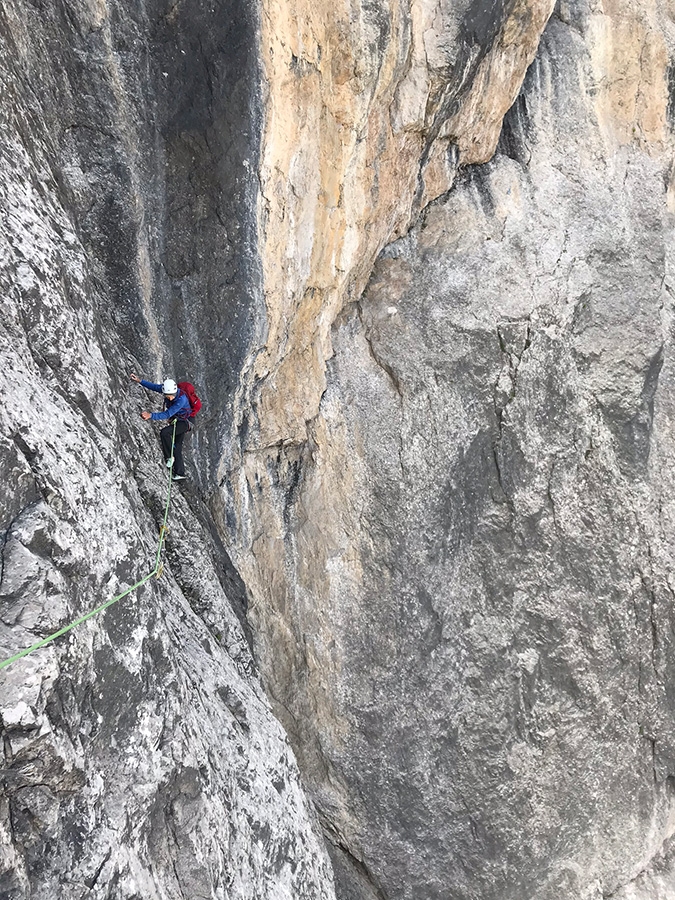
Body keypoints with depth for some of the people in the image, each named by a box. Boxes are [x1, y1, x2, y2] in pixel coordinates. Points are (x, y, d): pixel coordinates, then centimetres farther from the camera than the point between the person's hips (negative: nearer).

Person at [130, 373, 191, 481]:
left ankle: (170, 457, -13)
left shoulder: (181, 399, -35)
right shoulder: (166, 388, -14)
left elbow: (167, 414, -39)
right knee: (177, 448, 9)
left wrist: (150, 415, -47)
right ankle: (180, 473, 15)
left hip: (183, 422, -8)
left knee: (164, 432, -29)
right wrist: (140, 381, 2)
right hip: (175, 421, 8)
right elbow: (154, 386, 6)